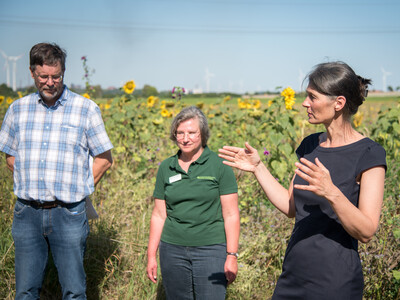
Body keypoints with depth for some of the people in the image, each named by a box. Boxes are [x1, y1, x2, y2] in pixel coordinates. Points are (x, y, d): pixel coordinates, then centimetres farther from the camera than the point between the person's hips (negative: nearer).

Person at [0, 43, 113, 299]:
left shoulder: (86, 109, -1)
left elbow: (104, 159, 5)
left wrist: (78, 188, -2)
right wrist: (31, 183, 5)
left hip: (68, 214, -2)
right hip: (27, 212, 3)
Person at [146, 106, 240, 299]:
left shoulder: (219, 166, -3)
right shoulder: (166, 168, 8)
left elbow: (231, 215, -5)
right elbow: (159, 215, 11)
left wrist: (232, 256, -9)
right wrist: (151, 255, 9)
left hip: (211, 249, -3)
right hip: (173, 249, 4)